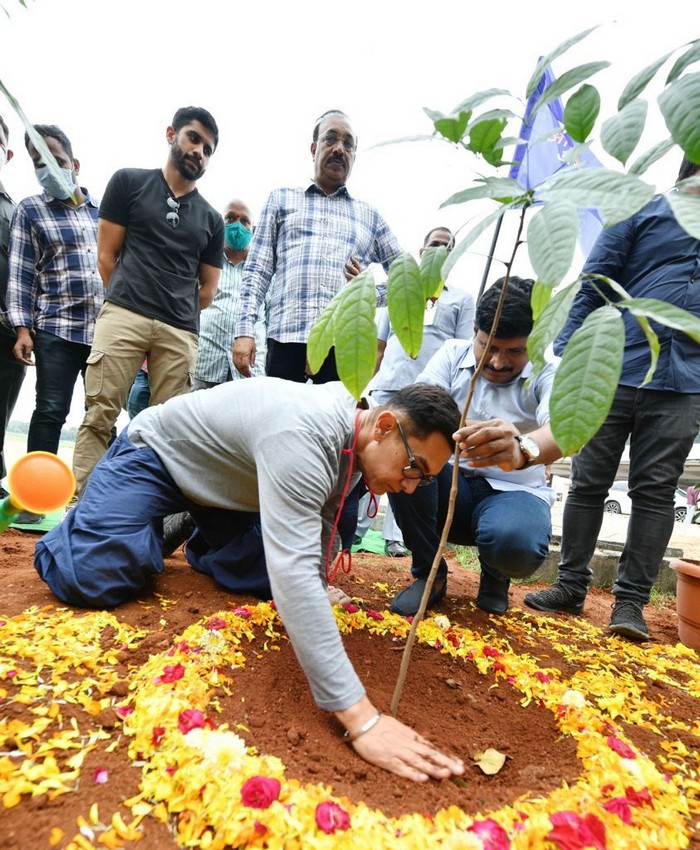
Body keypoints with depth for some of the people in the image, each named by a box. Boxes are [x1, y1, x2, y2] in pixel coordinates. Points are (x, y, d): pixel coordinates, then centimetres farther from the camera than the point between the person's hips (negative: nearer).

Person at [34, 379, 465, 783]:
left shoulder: (355, 436, -12)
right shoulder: (301, 437, -43)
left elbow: (321, 523, 5)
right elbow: (295, 575, -51)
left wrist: (316, 593, 10)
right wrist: (361, 719, -50)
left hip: (225, 479, 7)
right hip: (156, 453, -6)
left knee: (260, 580, -1)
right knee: (92, 579, -18)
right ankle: (70, 532, 19)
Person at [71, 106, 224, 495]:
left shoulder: (211, 219, 21)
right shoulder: (129, 182, 14)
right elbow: (107, 254, 10)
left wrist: (174, 311, 14)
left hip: (180, 332, 3)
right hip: (124, 314, -2)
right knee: (100, 414, -10)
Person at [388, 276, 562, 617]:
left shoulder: (546, 376, -8)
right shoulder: (453, 353, 0)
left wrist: (523, 448, -55)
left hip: (513, 494, -2)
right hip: (450, 487, 2)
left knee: (515, 543, -36)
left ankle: (495, 576, 7)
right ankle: (428, 574, -5)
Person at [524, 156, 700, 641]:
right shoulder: (642, 214, 9)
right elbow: (592, 288, 1)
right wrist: (562, 359, -7)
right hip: (612, 373, -3)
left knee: (655, 491, 2)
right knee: (589, 483, 3)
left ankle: (632, 600, 11)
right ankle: (572, 587, 15)